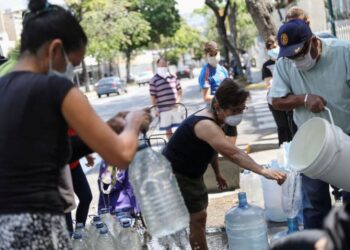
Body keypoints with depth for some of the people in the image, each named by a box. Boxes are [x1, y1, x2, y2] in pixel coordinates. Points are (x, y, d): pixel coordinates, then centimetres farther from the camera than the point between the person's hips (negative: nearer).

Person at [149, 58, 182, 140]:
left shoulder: (173, 77, 8)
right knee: (168, 130, 7)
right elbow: (153, 97, -5)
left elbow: (179, 91, 17)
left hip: (175, 107, 4)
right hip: (164, 109, -4)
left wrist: (178, 100, 1)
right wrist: (156, 109, -6)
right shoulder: (154, 80, -6)